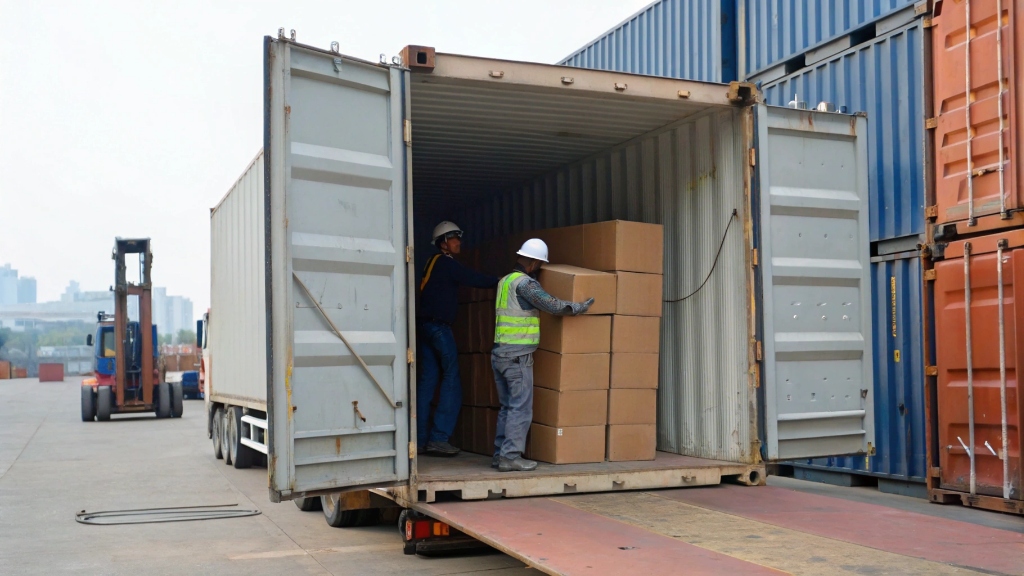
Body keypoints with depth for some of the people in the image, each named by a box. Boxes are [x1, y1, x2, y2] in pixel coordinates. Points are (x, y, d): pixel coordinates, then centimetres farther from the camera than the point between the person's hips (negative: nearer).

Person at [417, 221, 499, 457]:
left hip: (424, 326, 9)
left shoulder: (433, 264, 20)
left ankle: (420, 438, 6)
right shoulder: (446, 263, -7)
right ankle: (438, 438, -9)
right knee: (451, 380, -5)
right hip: (439, 326, -9)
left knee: (427, 381, 7)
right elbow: (474, 279, -11)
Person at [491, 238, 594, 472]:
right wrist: (581, 307, -6)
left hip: (499, 353, 9)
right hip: (518, 355, -9)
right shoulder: (524, 283, -12)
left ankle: (500, 454, 14)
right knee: (521, 408, -4)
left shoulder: (505, 281, 16)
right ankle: (510, 457, -5)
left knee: (507, 407, 13)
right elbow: (553, 305, -19)